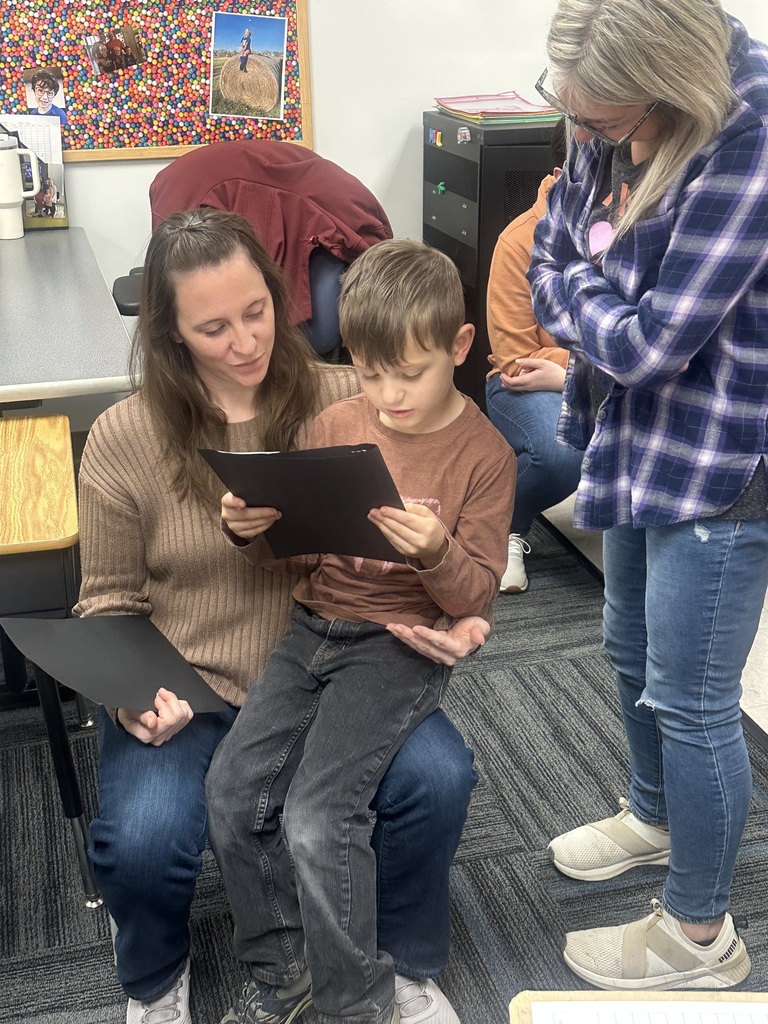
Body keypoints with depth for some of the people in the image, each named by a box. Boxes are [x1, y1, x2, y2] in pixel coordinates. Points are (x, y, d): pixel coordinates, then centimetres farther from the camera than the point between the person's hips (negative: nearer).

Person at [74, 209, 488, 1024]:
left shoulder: (345, 402, -6)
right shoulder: (124, 439, -6)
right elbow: (110, 600, 4)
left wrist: (453, 620, -17)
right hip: (187, 691, 0)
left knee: (438, 779, -24)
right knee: (140, 843, -25)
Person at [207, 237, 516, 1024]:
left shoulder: (482, 453, -7)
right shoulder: (335, 424, 4)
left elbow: (476, 596, -7)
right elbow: (296, 556, 11)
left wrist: (437, 551, -28)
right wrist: (253, 531, -11)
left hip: (403, 643, -5)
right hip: (315, 629, 5)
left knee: (316, 821, -18)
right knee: (232, 789, -7)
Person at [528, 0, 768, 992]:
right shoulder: (605, 128, -2)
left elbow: (652, 340, -27)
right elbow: (549, 263, 8)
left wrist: (574, 294, -9)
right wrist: (604, 306, -12)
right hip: (639, 437, 8)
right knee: (632, 650, 24)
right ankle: (653, 814, 52)